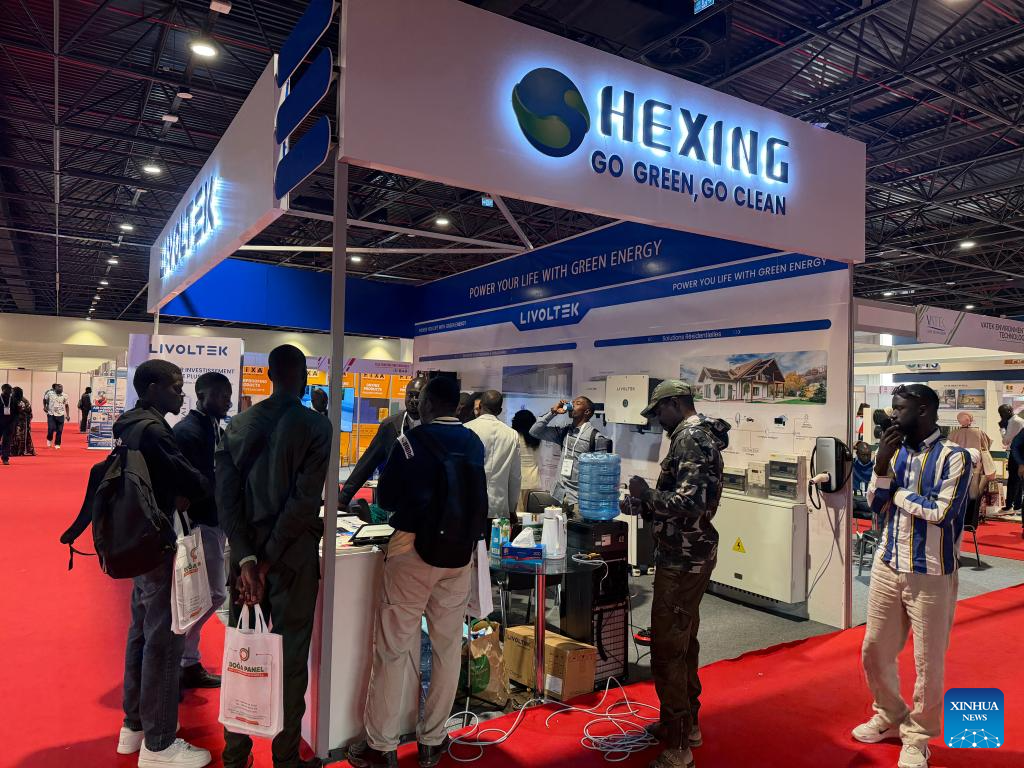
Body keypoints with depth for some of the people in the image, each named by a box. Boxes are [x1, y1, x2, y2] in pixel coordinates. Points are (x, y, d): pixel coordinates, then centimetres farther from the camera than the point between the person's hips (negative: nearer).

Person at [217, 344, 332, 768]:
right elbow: (305, 501, -17)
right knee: (290, 659, 8)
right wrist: (267, 559, -12)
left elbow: (225, 496, -4)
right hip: (292, 556, -4)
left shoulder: (238, 424, 3)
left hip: (246, 553, 4)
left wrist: (247, 559, -8)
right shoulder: (315, 425, -10)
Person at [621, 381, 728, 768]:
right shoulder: (697, 436, 14)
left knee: (667, 647, -4)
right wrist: (634, 504, 12)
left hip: (682, 558, -11)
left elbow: (690, 502, -28)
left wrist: (646, 493, -17)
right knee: (683, 641, 20)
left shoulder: (691, 438, -18)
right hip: (692, 554, 11)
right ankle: (687, 723, 34)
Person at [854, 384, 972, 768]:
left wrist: (898, 494, -8)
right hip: (887, 567, 6)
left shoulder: (954, 457, -12)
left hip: (931, 575, -5)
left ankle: (917, 736, 28)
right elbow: (875, 505, 3)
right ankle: (890, 717, 38)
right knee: (874, 651, 15)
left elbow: (941, 511, -22)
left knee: (928, 662, 8)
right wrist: (882, 463, -10)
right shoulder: (894, 450, 5)